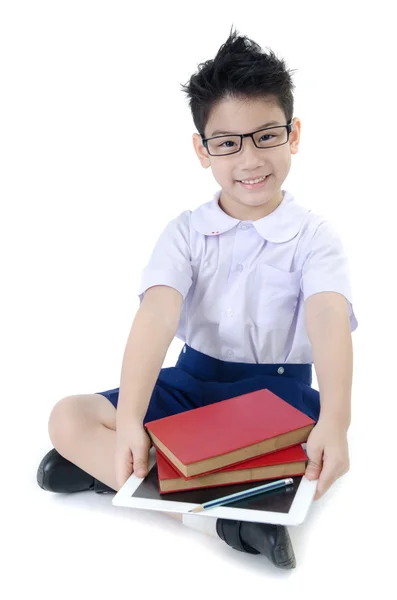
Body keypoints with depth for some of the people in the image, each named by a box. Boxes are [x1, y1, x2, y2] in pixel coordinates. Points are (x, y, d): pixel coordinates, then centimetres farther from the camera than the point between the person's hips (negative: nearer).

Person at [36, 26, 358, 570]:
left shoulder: (313, 235, -5)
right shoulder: (186, 233, -1)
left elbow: (329, 321, -24)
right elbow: (157, 318, -18)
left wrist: (334, 421, -43)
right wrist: (129, 424, -34)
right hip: (191, 383, 3)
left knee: (325, 462, -34)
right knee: (68, 419, -16)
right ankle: (216, 514, -28)